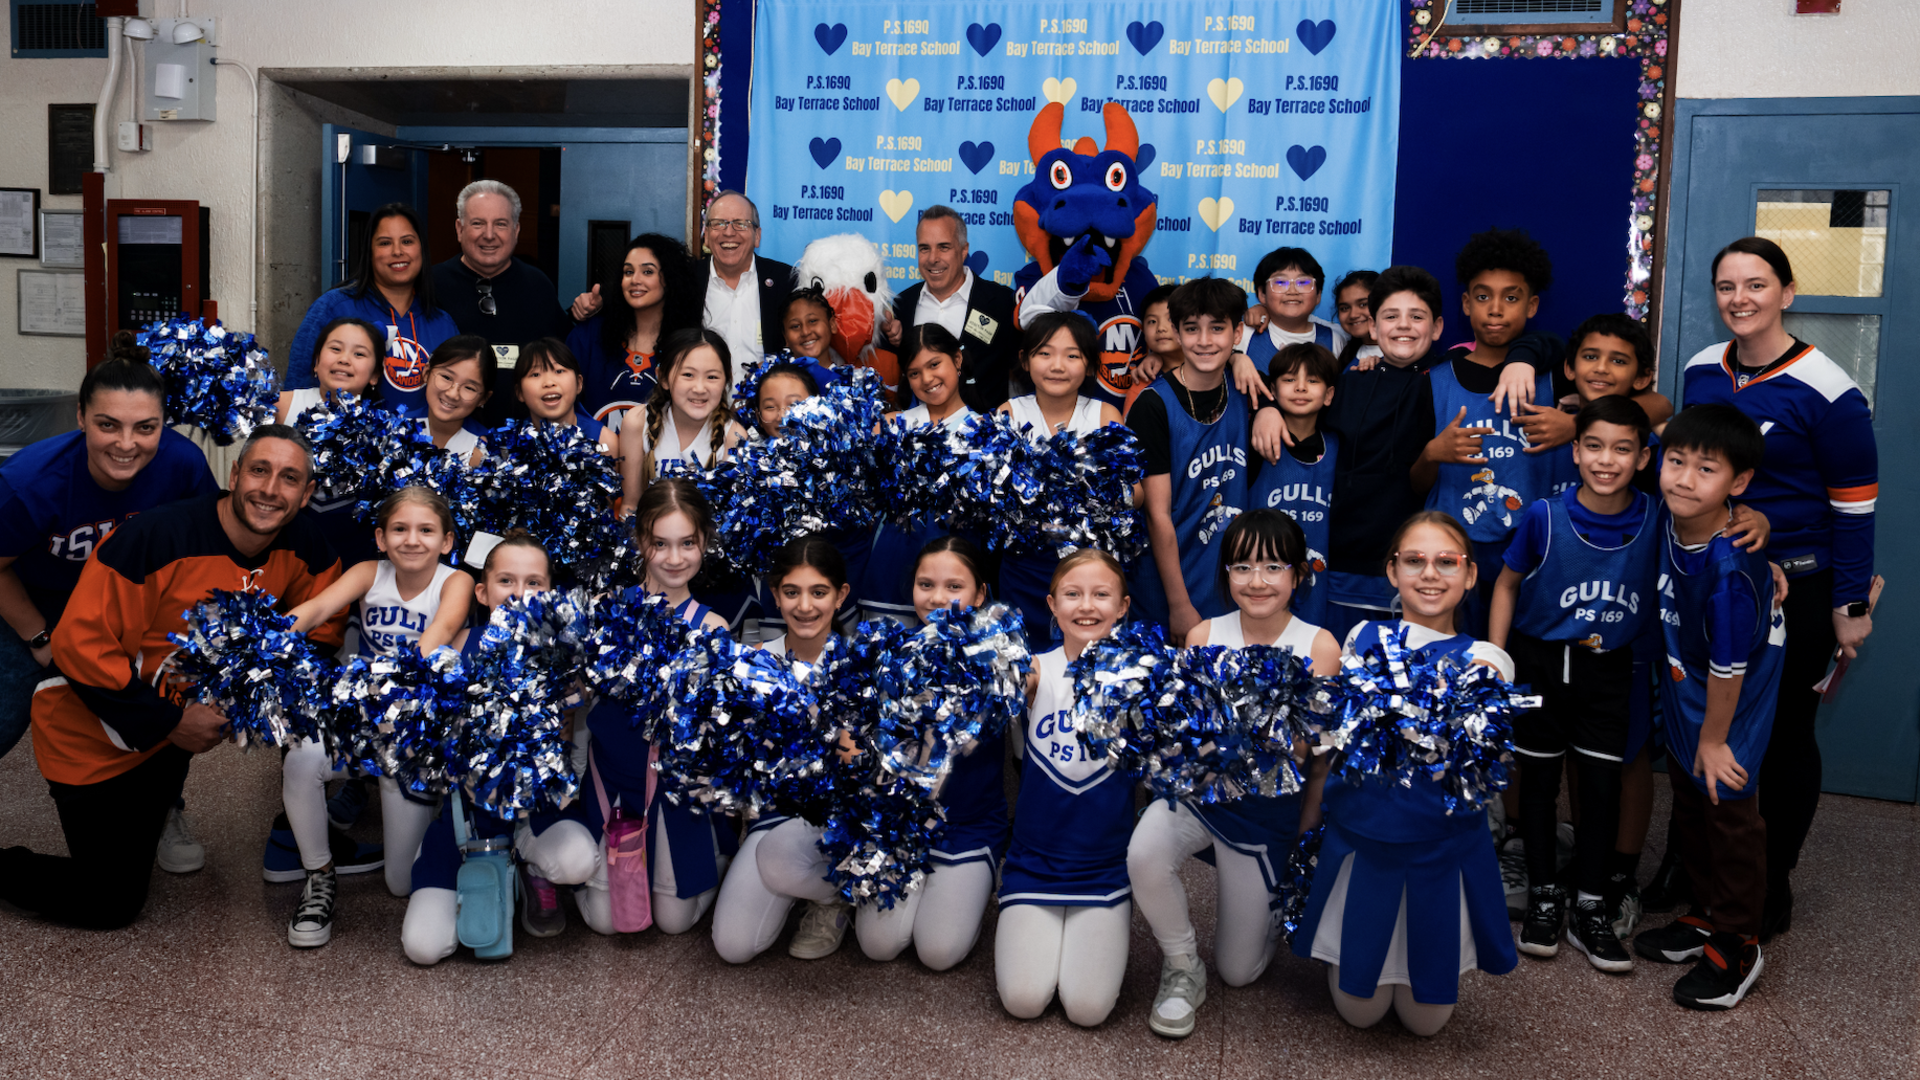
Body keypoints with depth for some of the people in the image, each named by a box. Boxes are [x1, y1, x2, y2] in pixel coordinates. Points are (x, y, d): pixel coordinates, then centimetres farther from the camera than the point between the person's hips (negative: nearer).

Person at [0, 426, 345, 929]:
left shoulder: (302, 546, -12)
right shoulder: (154, 535, -28)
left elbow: (322, 627, 1)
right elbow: (79, 643, -25)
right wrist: (169, 722, -23)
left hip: (183, 718, 6)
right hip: (94, 735, -6)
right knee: (109, 906, -1)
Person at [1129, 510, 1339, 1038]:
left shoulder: (1320, 647, -10)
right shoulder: (1204, 636, -5)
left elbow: (1322, 760, -4)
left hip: (1268, 806, -1)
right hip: (1201, 786, 1)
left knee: (1239, 970, 6)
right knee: (1144, 854, -34)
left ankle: (1275, 902, 40)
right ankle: (1183, 969, -5)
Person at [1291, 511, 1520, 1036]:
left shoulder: (1482, 660, -8)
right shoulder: (1364, 637, 1)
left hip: (1440, 846, -2)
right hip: (1359, 835, 2)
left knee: (1426, 1018, 9)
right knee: (1359, 1010, 9)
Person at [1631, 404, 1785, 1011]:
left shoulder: (1730, 568, -33)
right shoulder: (1670, 520, -15)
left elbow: (1729, 666, -25)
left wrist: (1714, 739, -15)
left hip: (1730, 706, -8)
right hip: (1685, 690, 8)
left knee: (1730, 813, 6)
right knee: (1689, 808, 20)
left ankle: (1737, 946, 24)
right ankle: (1708, 918, 38)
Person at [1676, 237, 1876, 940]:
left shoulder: (1825, 389, -14)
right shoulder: (1702, 371, 2)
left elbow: (1855, 502, -10)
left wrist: (1851, 605, -9)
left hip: (1795, 586, -5)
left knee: (1784, 735, 8)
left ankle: (1773, 885, 23)